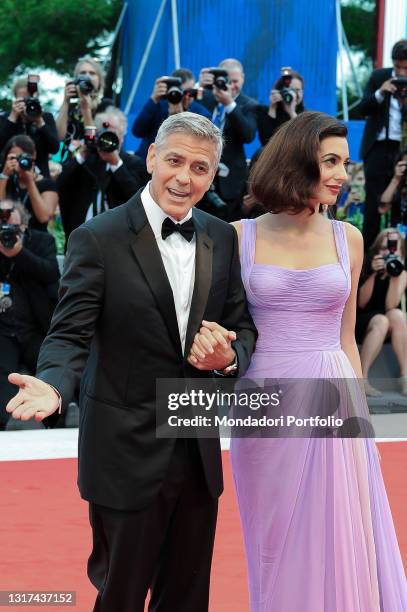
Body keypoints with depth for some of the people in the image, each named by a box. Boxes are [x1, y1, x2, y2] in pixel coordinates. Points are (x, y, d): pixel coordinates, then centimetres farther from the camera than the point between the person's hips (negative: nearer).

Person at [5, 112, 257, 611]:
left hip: (199, 452, 5)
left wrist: (230, 356, -13)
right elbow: (70, 335, -13)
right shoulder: (98, 238, -10)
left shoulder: (221, 238, 5)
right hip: (127, 453, -5)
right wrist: (52, 384, -34)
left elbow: (242, 326, 11)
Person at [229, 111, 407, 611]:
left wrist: (357, 413, 12)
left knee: (336, 546, 4)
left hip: (332, 406, 1)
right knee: (277, 549, 9)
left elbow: (345, 337, 12)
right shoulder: (241, 237, -1)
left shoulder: (347, 239, 5)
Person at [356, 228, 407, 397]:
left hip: (388, 329, 3)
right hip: (360, 322, -3)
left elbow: (390, 306, -17)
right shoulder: (366, 265, -11)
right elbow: (361, 303, -16)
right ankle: (361, 379, -35)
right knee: (381, 321, -34)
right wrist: (373, 274, -26)